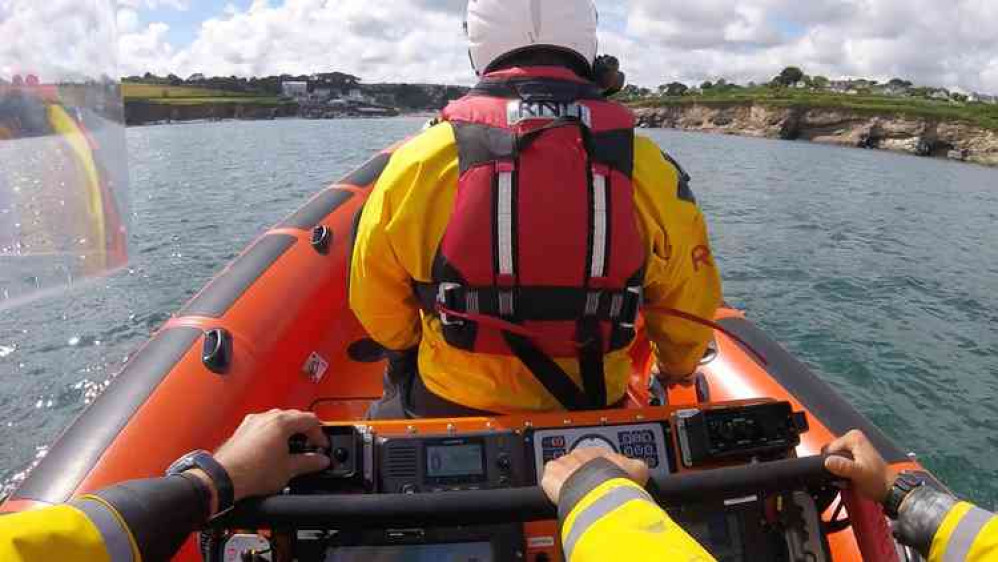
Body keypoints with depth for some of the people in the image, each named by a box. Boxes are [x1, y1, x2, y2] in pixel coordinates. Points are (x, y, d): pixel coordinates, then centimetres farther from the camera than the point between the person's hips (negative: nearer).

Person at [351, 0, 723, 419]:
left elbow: (381, 315, -2)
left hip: (448, 413, -1)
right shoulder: (652, 172, -12)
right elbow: (689, 315, 2)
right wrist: (677, 370, 25)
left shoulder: (416, 164, -15)